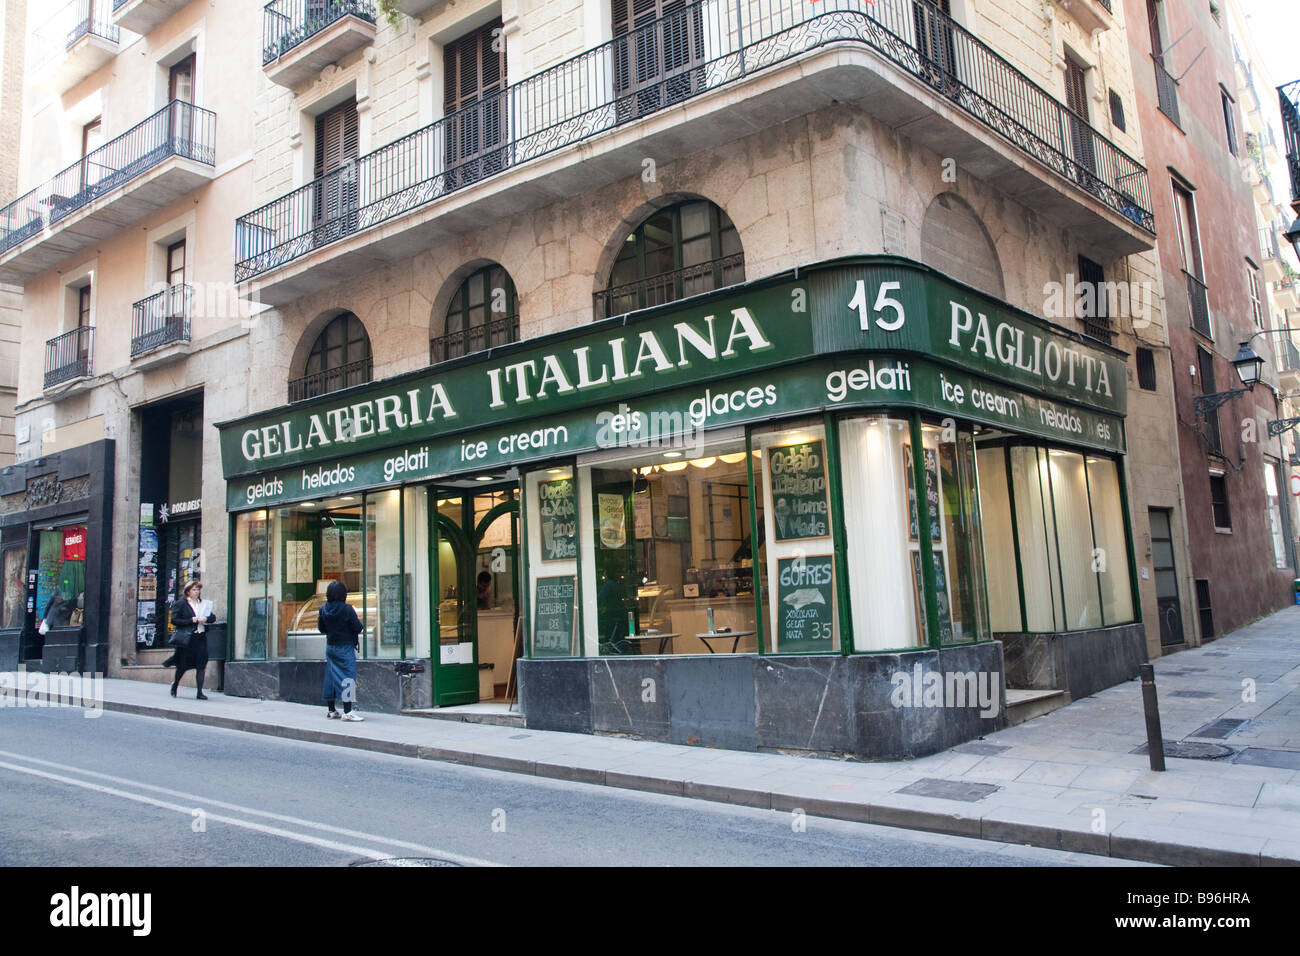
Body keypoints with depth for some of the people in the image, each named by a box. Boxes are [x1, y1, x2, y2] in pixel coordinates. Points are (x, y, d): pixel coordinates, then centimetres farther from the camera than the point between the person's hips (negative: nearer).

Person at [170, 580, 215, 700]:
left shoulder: (202, 603, 15)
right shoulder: (181, 604, 1)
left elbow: (213, 617, 13)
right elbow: (174, 620, -7)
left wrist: (205, 619, -8)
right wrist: (191, 621, -13)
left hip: (201, 637, 4)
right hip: (187, 638, -4)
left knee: (201, 665, -4)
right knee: (183, 665, 4)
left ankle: (200, 692, -1)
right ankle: (174, 685, 31)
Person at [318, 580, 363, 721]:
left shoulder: (324, 609, 0)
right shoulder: (347, 609, -17)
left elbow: (321, 628, 9)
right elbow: (357, 628, -16)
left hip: (330, 646, 6)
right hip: (345, 647, -6)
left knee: (331, 676, 14)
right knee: (348, 676, -4)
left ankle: (331, 710, 22)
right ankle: (347, 711, -10)